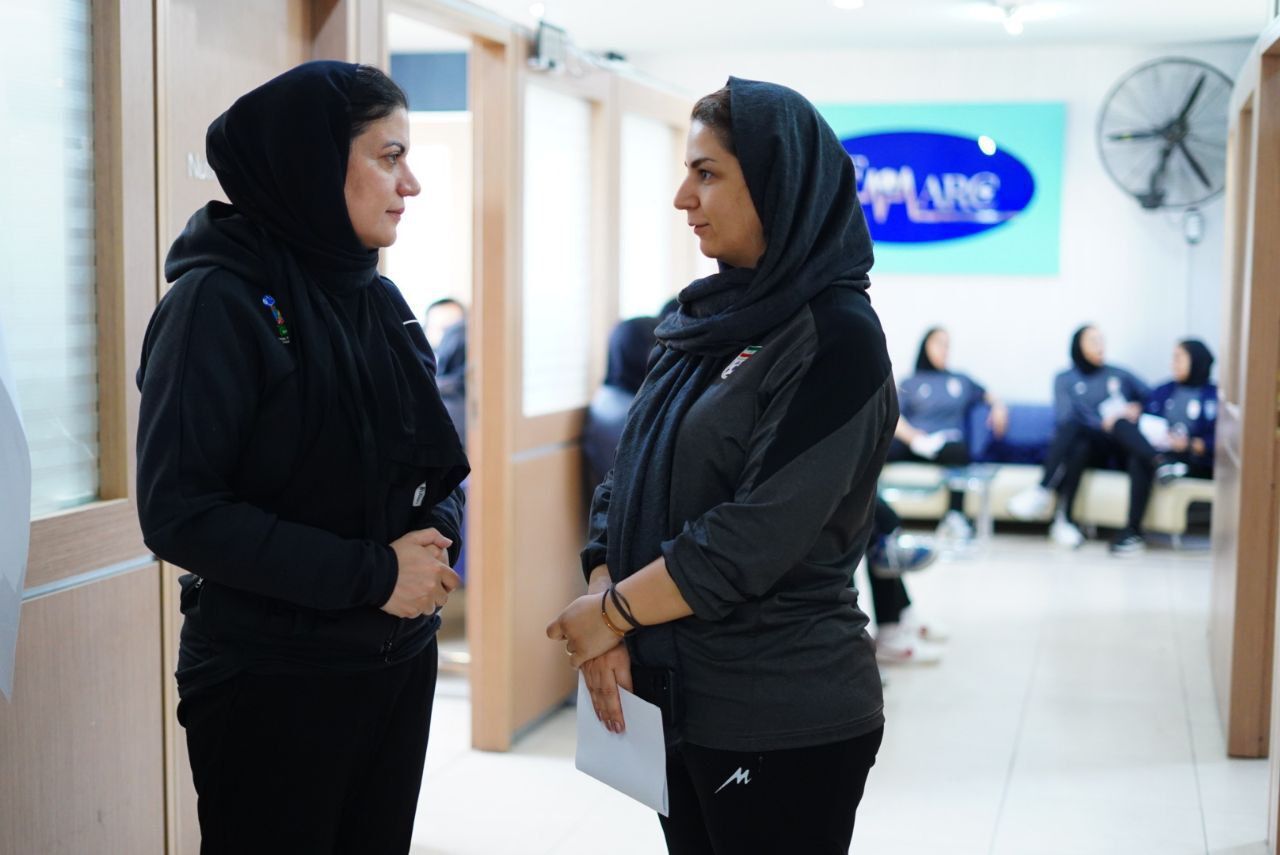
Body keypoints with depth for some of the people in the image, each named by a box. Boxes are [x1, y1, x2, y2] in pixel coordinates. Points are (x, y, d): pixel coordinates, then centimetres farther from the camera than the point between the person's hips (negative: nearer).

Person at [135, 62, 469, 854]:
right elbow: (180, 513, -21)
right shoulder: (219, 301, -14)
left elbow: (441, 469, 13)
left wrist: (437, 537, -9)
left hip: (399, 663, 7)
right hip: (271, 683, -6)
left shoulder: (380, 300, 7)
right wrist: (371, 574, -21)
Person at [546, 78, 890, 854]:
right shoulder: (709, 317, 8)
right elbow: (631, 478, 7)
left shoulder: (837, 338, -14)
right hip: (678, 697, 7)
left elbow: (762, 531, -21)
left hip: (785, 718, -7)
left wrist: (614, 611, -13)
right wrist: (604, 613, -7)